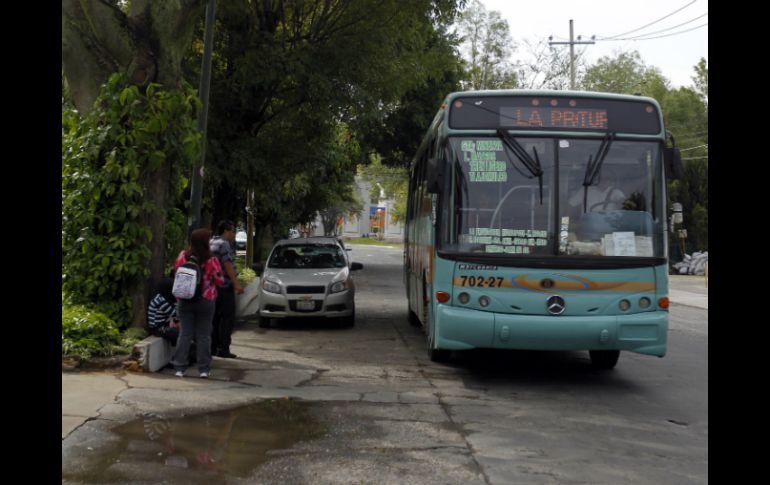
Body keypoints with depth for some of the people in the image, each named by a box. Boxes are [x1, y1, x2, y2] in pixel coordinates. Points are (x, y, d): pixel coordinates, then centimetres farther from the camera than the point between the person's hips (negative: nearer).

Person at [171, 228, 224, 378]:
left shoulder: (183, 256, -7)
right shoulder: (212, 261, -15)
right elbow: (220, 281, -5)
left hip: (185, 301, 2)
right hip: (206, 302, -2)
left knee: (185, 334, 8)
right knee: (203, 335, 7)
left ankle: (180, 367, 8)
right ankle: (204, 369, 9)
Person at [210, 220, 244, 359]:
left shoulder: (212, 242, 17)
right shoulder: (223, 244, -13)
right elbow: (228, 264, -19)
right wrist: (236, 283, -20)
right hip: (224, 285, -10)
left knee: (215, 317, 12)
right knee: (228, 317, -5)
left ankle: (212, 347, 14)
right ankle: (223, 349, -7)